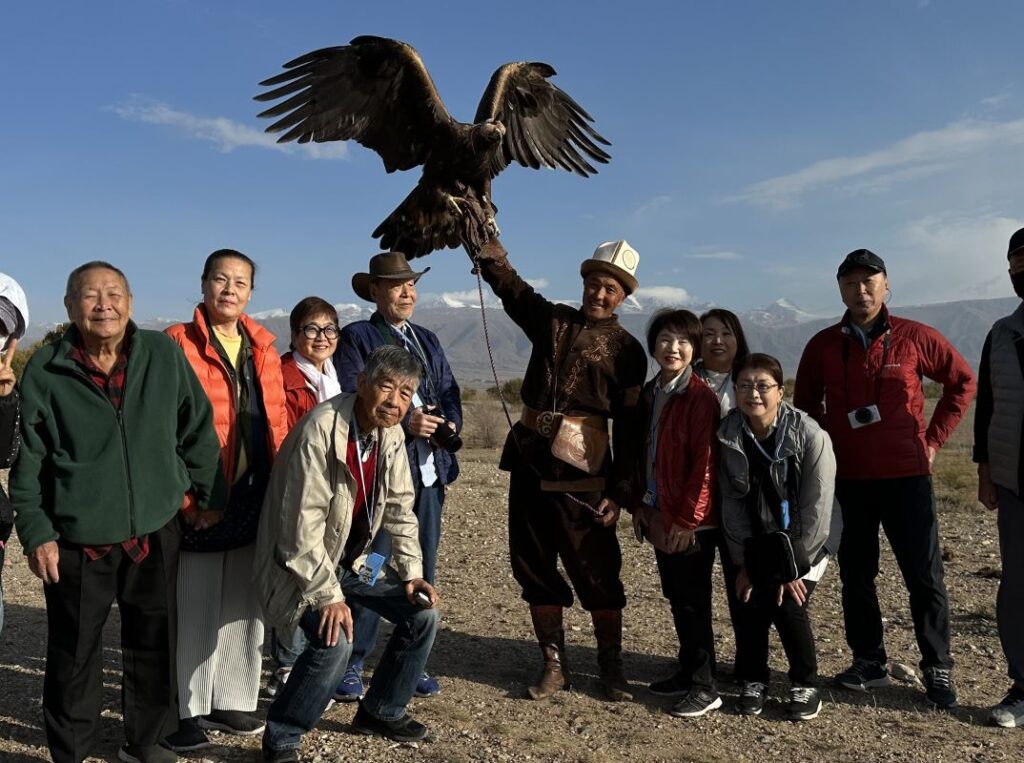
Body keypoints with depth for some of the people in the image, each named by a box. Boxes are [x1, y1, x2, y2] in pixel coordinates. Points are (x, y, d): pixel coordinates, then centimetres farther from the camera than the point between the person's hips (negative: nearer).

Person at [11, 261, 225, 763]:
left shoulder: (163, 354, -3)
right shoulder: (44, 371, -6)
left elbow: (197, 430, 5)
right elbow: (26, 459, -2)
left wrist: (210, 495, 8)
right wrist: (36, 531, -5)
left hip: (155, 534, 2)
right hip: (77, 543, -2)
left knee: (155, 647, 15)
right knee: (74, 658, 10)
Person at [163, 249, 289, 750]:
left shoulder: (262, 346, 12)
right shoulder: (178, 343, -5)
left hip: (254, 493, 6)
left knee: (245, 602, 13)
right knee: (195, 605, 3)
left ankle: (232, 700, 27)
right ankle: (185, 709, 18)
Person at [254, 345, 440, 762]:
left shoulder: (391, 434, -5)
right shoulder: (320, 431, -28)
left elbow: (399, 508, 5)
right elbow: (303, 526, -29)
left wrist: (411, 571, -1)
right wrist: (328, 595, -28)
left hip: (351, 560, 8)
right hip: (302, 565, -8)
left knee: (422, 613, 1)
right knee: (335, 640, -27)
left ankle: (381, 710, 24)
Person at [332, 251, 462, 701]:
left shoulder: (428, 341, 20)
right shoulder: (356, 338, 1)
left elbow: (450, 393, 17)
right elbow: (350, 401, -10)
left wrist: (450, 424, -5)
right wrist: (404, 423, -18)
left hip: (428, 469, 6)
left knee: (422, 569, 10)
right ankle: (352, 665, 10)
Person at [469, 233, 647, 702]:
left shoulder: (627, 351, 2)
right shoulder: (551, 320, 11)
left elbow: (629, 430, -1)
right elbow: (504, 278, 6)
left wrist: (620, 492, -6)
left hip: (582, 475, -4)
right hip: (530, 464, 4)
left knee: (596, 573, 2)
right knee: (534, 567, 9)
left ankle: (611, 668, 20)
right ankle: (554, 666, 23)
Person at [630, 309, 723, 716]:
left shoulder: (700, 396, -13)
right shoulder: (649, 394, 10)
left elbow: (704, 463, -17)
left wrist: (687, 519, -17)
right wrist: (639, 504, 8)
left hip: (691, 522, -7)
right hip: (658, 516, 7)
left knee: (692, 601, 0)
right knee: (675, 596, 16)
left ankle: (705, 687, 12)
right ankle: (688, 672, 29)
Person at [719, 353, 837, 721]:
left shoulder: (810, 435, -22)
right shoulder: (728, 435, -12)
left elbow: (817, 506, -18)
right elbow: (732, 502, -7)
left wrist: (797, 566, -15)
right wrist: (742, 563, -7)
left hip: (802, 542, -3)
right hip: (756, 542, 3)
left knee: (788, 607, -14)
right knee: (750, 606, -10)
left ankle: (806, 685, 11)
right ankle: (753, 681, 14)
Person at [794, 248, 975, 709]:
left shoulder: (915, 338, -3)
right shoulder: (822, 346, 1)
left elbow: (962, 382, 8)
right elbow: (804, 406, 12)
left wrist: (934, 438, 4)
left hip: (906, 476, -2)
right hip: (846, 480, 2)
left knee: (924, 575, 3)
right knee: (856, 573, 10)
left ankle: (938, 669, 18)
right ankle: (868, 661, 24)